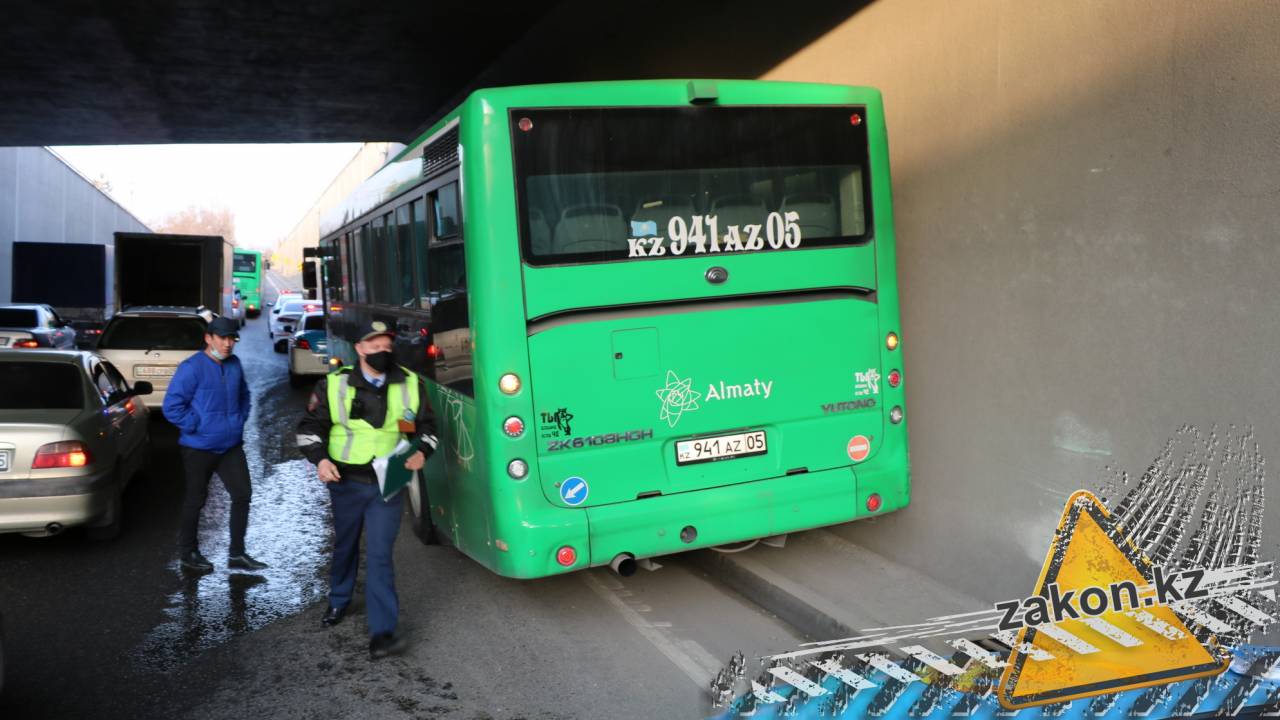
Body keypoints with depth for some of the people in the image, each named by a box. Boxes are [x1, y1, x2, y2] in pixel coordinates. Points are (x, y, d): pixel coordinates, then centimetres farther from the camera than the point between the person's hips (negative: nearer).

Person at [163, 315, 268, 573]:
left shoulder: (234, 364, 5)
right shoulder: (192, 368, -16)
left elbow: (244, 395, 22)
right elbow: (172, 406, -17)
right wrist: (197, 426, -16)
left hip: (231, 446, 6)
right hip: (199, 448, -6)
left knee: (243, 494, 4)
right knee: (196, 500, 8)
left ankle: (236, 554, 15)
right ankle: (188, 553, 26)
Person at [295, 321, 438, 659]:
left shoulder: (410, 384, 0)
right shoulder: (335, 384, -4)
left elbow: (427, 427, 9)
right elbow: (309, 426, 3)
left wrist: (421, 453, -10)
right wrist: (319, 459, -13)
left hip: (389, 484, -1)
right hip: (346, 482, 1)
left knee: (380, 554, -7)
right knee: (345, 545, 20)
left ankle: (383, 630, -2)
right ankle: (339, 601, 46)